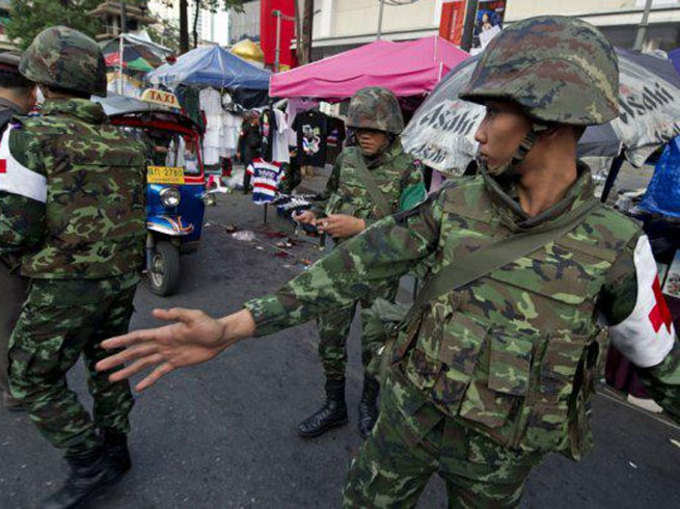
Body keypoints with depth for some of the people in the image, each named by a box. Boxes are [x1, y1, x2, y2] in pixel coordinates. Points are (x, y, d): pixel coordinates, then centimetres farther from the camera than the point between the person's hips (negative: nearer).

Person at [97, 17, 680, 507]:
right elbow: (356, 264, -21)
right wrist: (231, 327, -29)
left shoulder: (616, 246, -17)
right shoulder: (455, 202, -14)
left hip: (496, 449, -1)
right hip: (412, 411, 1)